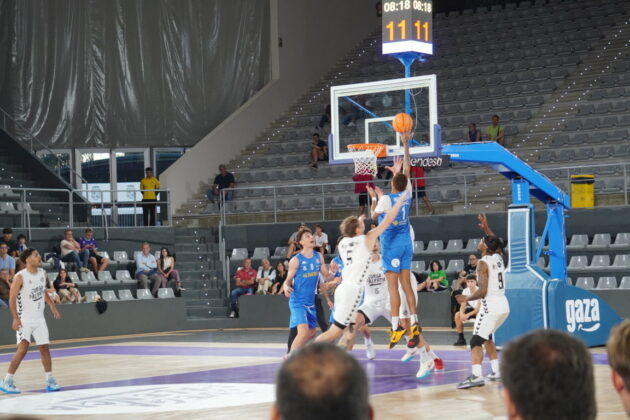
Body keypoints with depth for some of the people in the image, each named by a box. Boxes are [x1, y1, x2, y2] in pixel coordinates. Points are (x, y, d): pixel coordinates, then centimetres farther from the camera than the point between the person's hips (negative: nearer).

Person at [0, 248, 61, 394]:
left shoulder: (42, 273, 3)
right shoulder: (20, 277, -17)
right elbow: (12, 298, -16)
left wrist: (52, 306, 12)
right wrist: (16, 318, -23)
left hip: (39, 318, 6)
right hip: (24, 320, -6)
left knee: (44, 348, 7)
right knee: (23, 348, -16)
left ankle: (50, 381, 16)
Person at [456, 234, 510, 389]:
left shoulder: (483, 263, -12)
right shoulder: (499, 257, 8)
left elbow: (482, 291, -18)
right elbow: (496, 245, 34)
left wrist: (467, 298, -3)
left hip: (490, 306, -8)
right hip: (504, 305, 8)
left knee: (476, 340, -13)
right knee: (487, 336, 27)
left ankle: (476, 376, -30)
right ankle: (496, 372, 26)